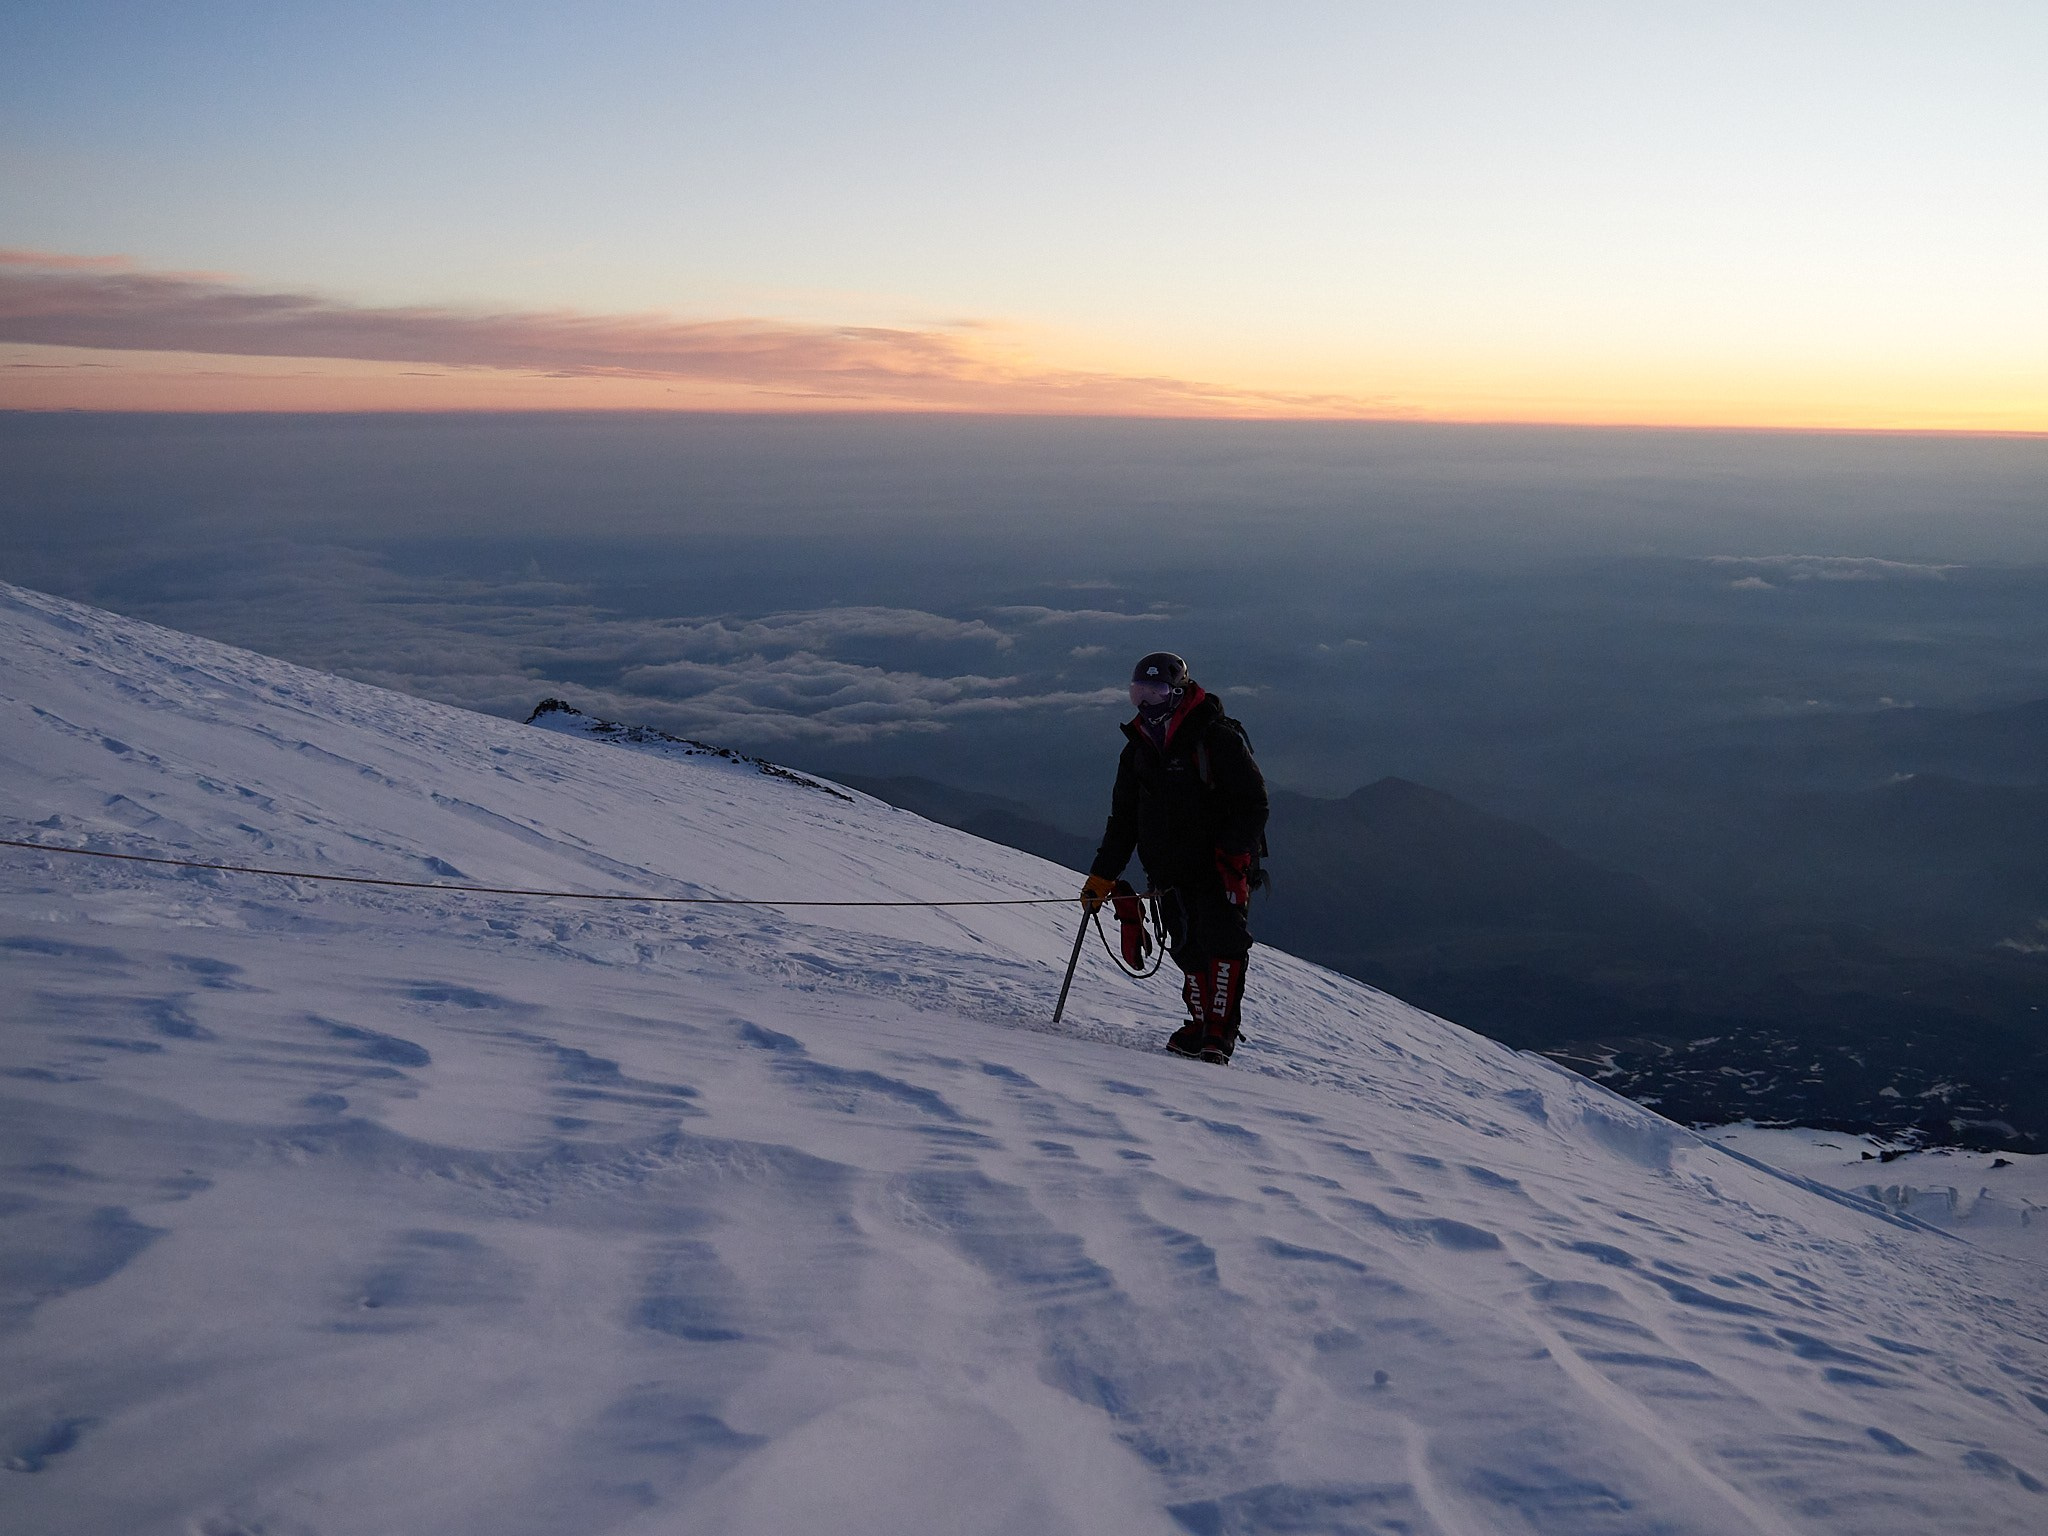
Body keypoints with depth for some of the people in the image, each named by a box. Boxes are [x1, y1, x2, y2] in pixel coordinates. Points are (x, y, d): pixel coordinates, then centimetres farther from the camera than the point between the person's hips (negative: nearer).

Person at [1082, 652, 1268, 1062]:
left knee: (1222, 943, -15)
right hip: (1171, 875, 6)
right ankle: (1200, 1027, 9)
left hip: (1222, 869, -5)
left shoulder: (1218, 738, -6)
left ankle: (1220, 1033, -13)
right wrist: (1103, 875, 14)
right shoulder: (1138, 750, 13)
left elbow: (1253, 803, -8)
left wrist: (1234, 852, -21)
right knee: (1188, 951, 2)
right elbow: (1123, 820, 19)